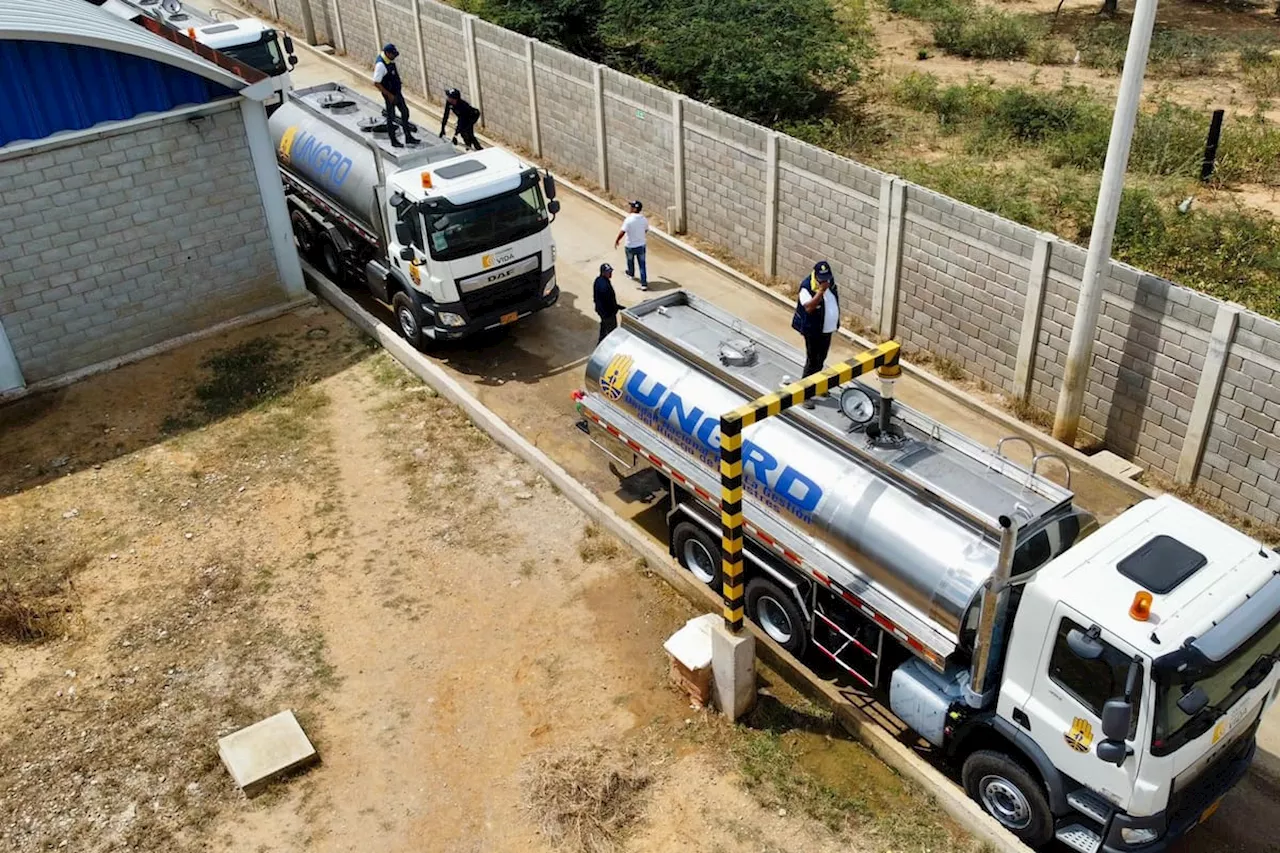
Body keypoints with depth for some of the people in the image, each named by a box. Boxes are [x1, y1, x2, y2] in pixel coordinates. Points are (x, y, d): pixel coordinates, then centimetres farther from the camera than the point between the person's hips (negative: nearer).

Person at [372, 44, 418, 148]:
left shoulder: (390, 60, -1)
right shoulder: (381, 65, -27)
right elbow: (376, 83, -26)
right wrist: (389, 95, -22)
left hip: (397, 92, 9)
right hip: (390, 94, -9)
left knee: (405, 111, 14)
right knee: (391, 117, 4)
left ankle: (408, 137, 25)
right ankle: (393, 141, 16)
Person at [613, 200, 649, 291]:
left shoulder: (628, 220, -23)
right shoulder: (644, 219, -7)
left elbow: (622, 232, -26)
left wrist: (616, 241, -11)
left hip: (630, 246, -2)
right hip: (641, 245, 3)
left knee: (630, 261, 27)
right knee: (642, 265, 6)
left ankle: (631, 274, 53)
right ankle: (644, 284, 2)